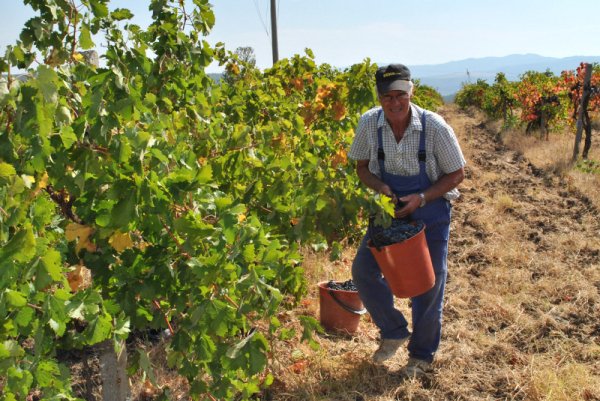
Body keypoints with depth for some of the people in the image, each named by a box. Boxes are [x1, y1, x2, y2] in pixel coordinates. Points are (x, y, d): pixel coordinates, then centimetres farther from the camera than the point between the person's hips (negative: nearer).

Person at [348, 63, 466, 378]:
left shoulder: (434, 127, -21)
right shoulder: (369, 123, -14)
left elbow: (457, 174, -10)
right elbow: (362, 168, 1)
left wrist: (421, 198, -24)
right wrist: (381, 187, -20)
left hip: (430, 216, -3)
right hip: (389, 211, 3)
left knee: (428, 286, 6)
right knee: (362, 271, -2)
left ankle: (422, 354, 29)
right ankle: (394, 332, 23)